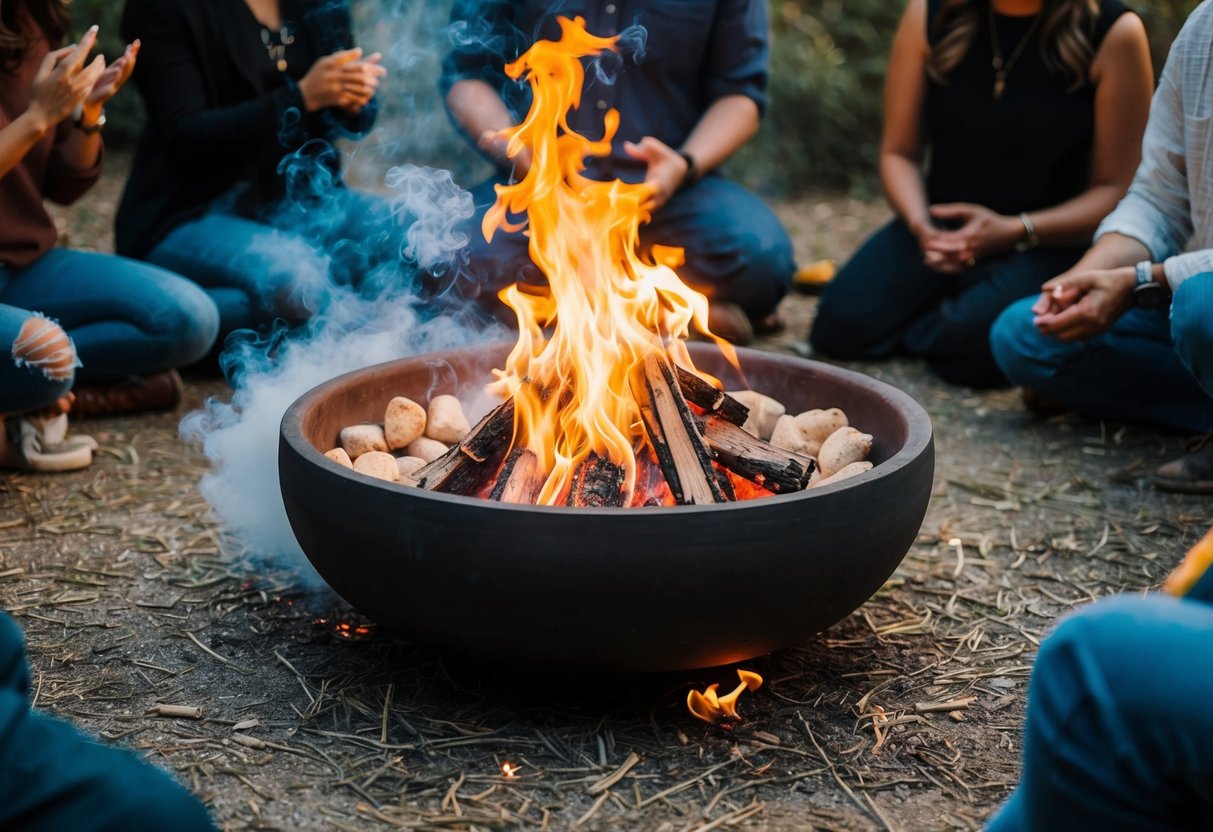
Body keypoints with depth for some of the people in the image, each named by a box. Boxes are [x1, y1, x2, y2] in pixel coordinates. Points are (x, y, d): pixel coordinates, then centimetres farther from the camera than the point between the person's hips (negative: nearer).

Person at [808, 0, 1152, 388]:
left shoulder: (1114, 33, -10)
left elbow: (1116, 190, -8)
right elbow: (899, 152, 4)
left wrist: (1013, 231, -22)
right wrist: (919, 223, -16)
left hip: (1047, 241, -3)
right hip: (940, 227, 4)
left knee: (971, 342, -33)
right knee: (841, 325, -19)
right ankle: (943, 304, 10)